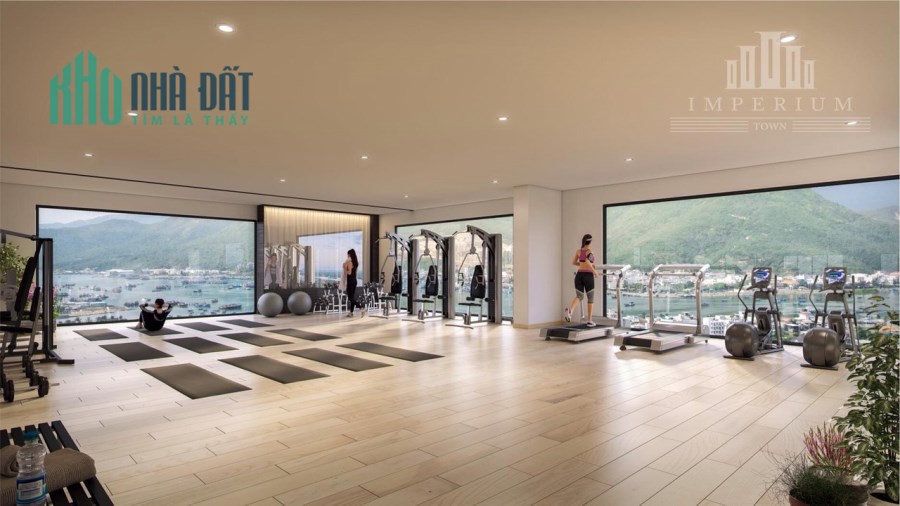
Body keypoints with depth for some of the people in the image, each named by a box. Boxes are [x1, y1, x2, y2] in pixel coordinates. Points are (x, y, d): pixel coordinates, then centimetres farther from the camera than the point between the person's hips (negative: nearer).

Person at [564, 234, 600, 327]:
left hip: (579, 275, 5)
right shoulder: (589, 251, -8)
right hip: (588, 275, -5)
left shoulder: (578, 251, 9)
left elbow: (573, 262, 17)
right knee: (590, 298, 9)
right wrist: (595, 272, -14)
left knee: (579, 296, 11)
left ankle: (569, 309, -21)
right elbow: (587, 262, -24)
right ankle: (590, 321, 13)